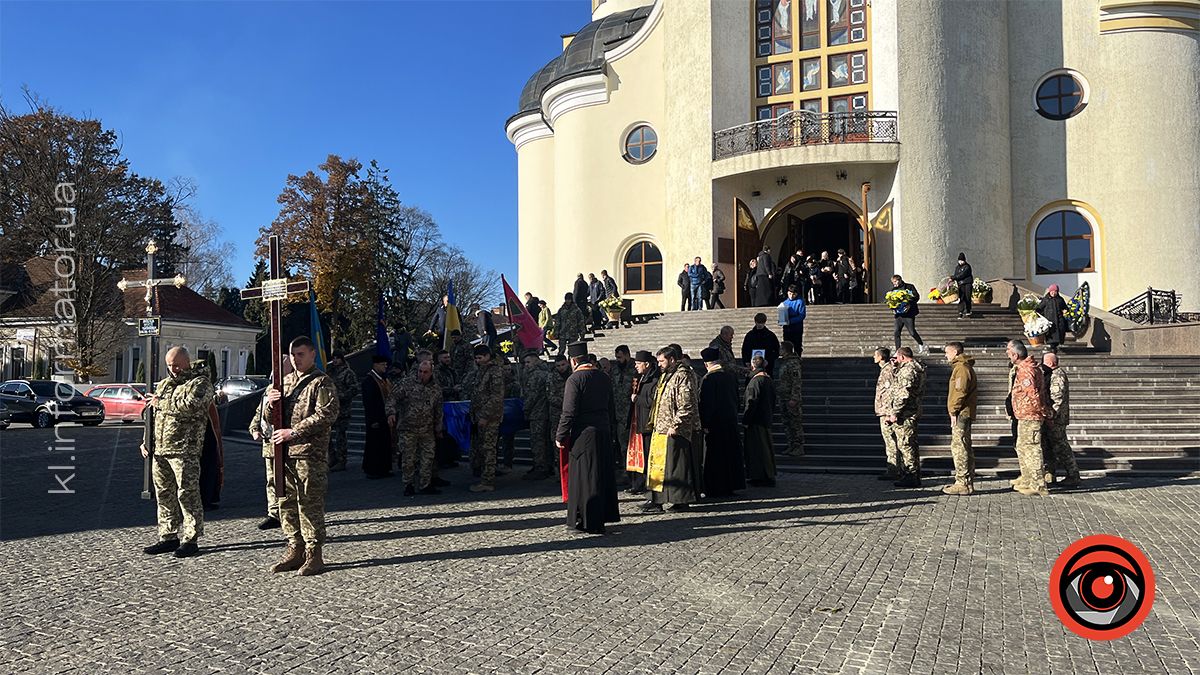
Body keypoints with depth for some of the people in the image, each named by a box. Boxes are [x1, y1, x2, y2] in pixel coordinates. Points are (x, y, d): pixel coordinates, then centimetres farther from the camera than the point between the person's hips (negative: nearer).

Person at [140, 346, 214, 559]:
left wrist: (161, 403, -11)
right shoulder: (164, 384, 20)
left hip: (184, 451, -8)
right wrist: (147, 441, 16)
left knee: (188, 495, -4)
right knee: (164, 494, 12)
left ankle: (190, 540, 2)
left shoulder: (200, 383, -5)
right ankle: (168, 537, 22)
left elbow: (190, 406, -24)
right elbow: (151, 414, 26)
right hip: (159, 449, 8)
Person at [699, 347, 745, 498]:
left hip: (715, 422, -6)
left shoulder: (707, 379, -15)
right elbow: (736, 399, 14)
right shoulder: (731, 376, 6)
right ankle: (730, 486, 19)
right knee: (731, 453, 13)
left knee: (714, 456, 0)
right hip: (731, 421, 6)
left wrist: (704, 424, -14)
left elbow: (705, 403, -17)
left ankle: (715, 489, 2)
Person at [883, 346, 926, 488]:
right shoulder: (917, 368, 17)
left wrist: (894, 413, -19)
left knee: (905, 445, -6)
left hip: (905, 414, -11)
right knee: (911, 445, 15)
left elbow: (903, 394, -22)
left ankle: (911, 478, -3)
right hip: (912, 413, 11)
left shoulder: (908, 370, -16)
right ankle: (915, 476, 21)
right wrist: (897, 367, 19)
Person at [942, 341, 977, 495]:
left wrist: (954, 411, -17)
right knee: (964, 448, 13)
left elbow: (960, 392, -20)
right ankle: (967, 482, 19)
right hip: (965, 414, 11)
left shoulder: (961, 368, -12)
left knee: (959, 448, -9)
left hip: (961, 414, -11)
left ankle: (962, 484, -8)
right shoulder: (964, 367, 21)